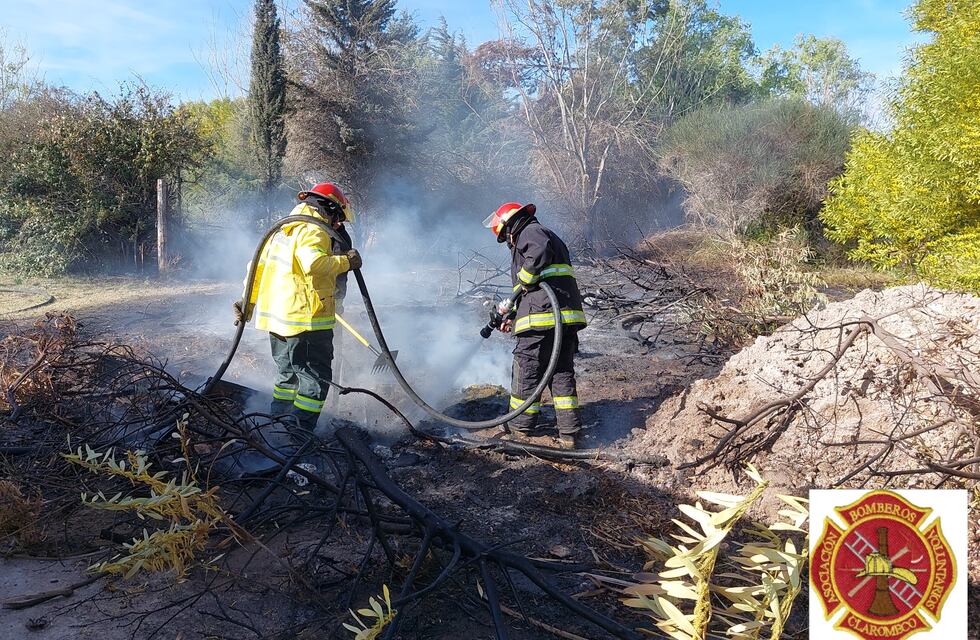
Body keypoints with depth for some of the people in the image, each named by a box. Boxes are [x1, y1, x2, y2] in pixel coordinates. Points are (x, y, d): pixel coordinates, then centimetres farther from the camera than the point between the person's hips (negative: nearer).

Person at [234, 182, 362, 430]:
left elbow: (258, 267, 20)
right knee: (316, 378, -2)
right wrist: (345, 261, -19)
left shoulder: (282, 230, 18)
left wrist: (248, 305, 24)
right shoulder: (313, 231, -12)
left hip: (276, 318, 9)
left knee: (288, 373, 21)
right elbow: (315, 264, -32)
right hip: (305, 320, -9)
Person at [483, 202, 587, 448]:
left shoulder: (531, 232, 2)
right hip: (567, 316, 9)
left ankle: (522, 426, 14)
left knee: (526, 370, 4)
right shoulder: (550, 236, 32)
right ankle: (570, 433, 9)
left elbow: (540, 252, -24)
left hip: (543, 317, -9)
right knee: (562, 374, 10)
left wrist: (524, 279, -10)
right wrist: (514, 318, 29)